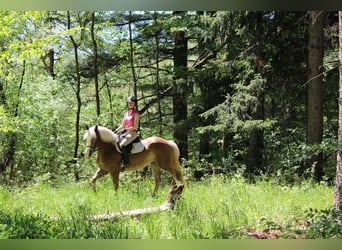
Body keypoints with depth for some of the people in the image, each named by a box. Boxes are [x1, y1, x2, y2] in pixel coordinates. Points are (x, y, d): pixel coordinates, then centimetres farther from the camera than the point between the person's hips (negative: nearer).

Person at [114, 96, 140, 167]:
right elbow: (122, 126, 19)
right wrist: (116, 131, 5)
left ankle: (126, 162, -23)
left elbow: (135, 127, -10)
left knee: (122, 145, -29)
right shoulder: (126, 114, 17)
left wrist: (126, 130, -20)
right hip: (126, 133, 8)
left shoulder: (136, 113, -5)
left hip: (133, 133, -8)